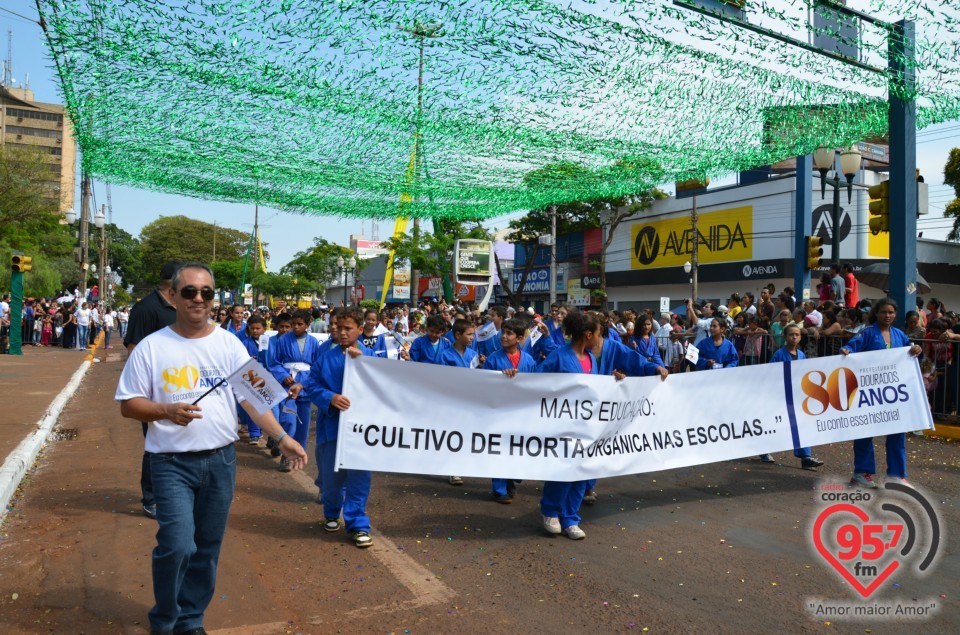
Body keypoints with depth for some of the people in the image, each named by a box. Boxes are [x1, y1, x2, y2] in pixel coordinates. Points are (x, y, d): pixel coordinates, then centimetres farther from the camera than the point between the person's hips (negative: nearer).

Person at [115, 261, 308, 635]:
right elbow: (128, 404, -1)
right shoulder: (151, 347, -4)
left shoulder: (229, 344, 2)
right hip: (172, 463, -3)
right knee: (178, 545, -11)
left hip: (221, 460, 3)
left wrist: (281, 437, -11)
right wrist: (167, 411, -20)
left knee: (207, 548, 12)